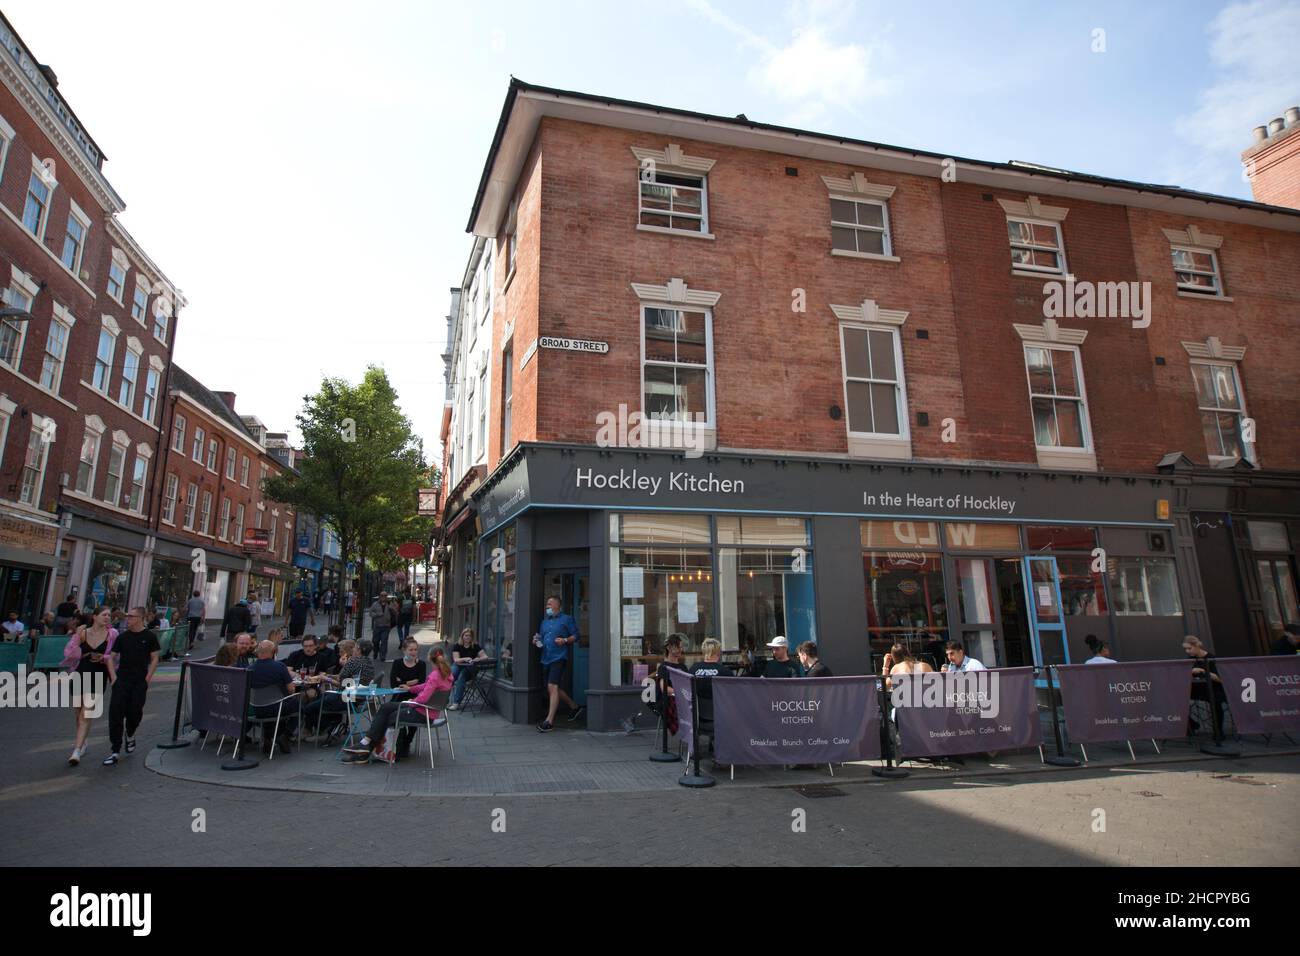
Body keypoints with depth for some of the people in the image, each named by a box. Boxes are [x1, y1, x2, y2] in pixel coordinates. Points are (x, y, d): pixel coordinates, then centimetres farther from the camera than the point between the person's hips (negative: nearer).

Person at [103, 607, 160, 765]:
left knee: (135, 712, 0)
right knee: (115, 713, -6)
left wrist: (148, 678, -8)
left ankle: (130, 735, 35)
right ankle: (116, 751, 1)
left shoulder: (150, 636, -1)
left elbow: (154, 659, 1)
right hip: (121, 680, 2)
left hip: (140, 682, -2)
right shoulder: (122, 637, 7)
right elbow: (112, 657, 11)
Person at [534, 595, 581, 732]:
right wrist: (536, 641, 4)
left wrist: (565, 640, -16)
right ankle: (574, 707, 30)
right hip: (546, 659, 8)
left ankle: (549, 721, -17)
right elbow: (541, 638, 25)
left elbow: (575, 636, 0)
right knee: (552, 689, 11)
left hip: (559, 658, -7)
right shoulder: (544, 622, 21)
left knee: (553, 686, -17)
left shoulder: (567, 619, 3)